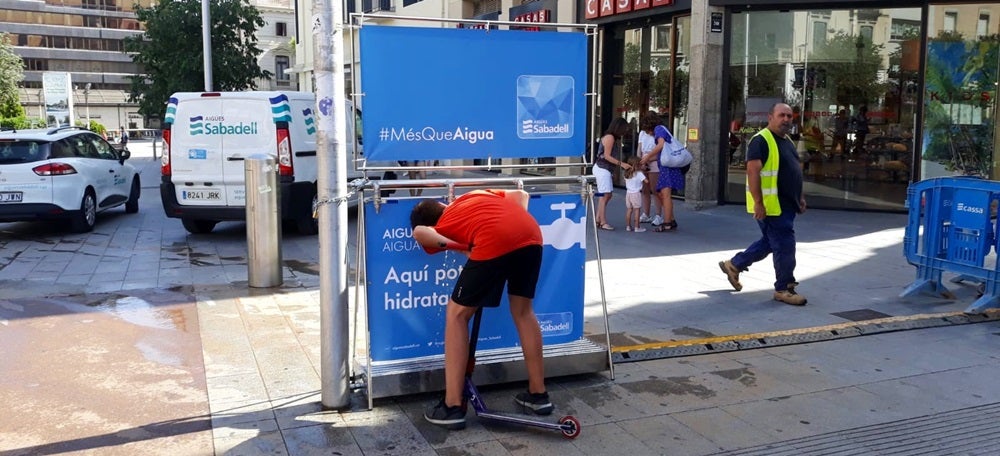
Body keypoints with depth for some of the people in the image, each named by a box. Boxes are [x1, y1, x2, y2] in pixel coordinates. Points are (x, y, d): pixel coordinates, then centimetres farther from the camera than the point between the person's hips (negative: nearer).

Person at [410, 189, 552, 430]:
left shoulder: (442, 228, 22)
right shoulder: (475, 196, 37)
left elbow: (420, 232, -1)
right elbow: (521, 195, 35)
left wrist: (462, 247, 6)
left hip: (494, 242, -5)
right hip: (532, 234, 6)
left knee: (457, 313, 11)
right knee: (523, 311, 24)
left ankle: (453, 406, 11)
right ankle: (538, 393, 33)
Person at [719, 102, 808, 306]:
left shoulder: (787, 141, 17)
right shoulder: (761, 141, -14)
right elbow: (753, 172, -21)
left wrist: (800, 197, 22)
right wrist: (758, 203, -25)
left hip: (786, 204, 10)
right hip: (771, 205, -10)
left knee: (769, 242, 18)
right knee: (785, 246, -4)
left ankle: (734, 265, 32)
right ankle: (784, 289, 9)